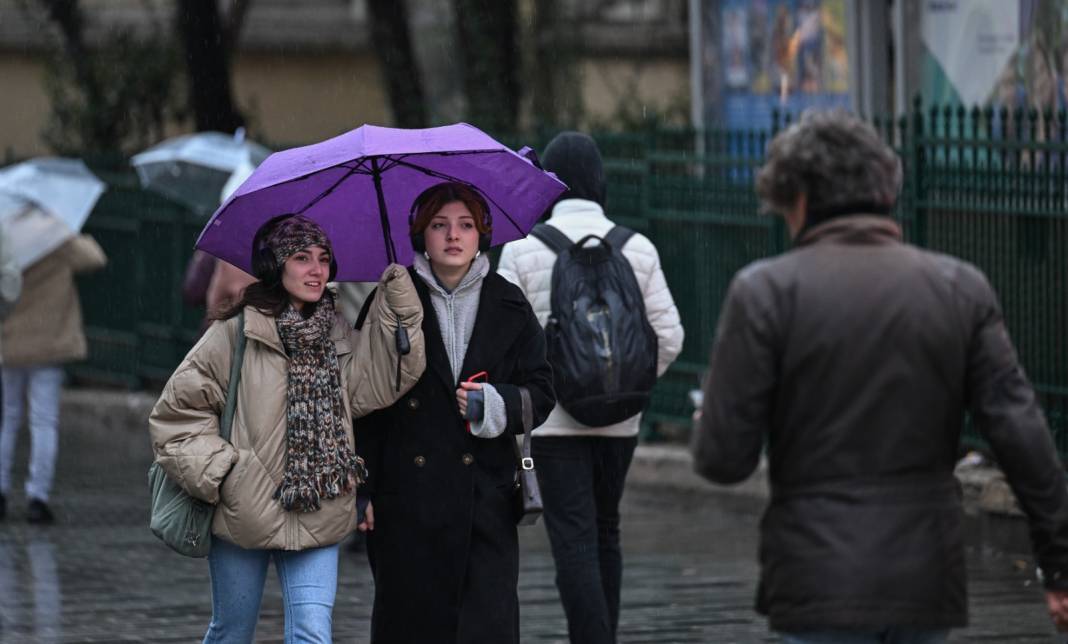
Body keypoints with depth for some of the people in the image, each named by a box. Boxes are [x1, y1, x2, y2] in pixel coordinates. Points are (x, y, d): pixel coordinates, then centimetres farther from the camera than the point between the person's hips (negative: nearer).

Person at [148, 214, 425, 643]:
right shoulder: (236, 335, -6)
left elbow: (381, 383, -7)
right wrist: (218, 471, -13)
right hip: (244, 513, -3)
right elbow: (175, 414, -4)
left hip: (317, 520, 3)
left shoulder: (338, 339, 10)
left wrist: (399, 305, -10)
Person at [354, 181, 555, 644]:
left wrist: (496, 403, -11)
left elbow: (540, 392, 10)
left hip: (485, 498, 1)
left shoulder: (509, 307, 8)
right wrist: (362, 488, -4)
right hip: (407, 498, -1)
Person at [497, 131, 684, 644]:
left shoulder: (521, 252, -5)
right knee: (606, 532, 19)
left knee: (574, 542, -5)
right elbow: (668, 337, 0)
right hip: (620, 417, 3)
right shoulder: (638, 249, 1)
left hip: (554, 418, -3)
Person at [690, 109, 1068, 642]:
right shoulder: (961, 288, 3)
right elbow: (1022, 436, -1)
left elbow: (723, 459, -8)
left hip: (821, 592, -4)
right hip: (928, 580, 4)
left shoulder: (765, 291, -6)